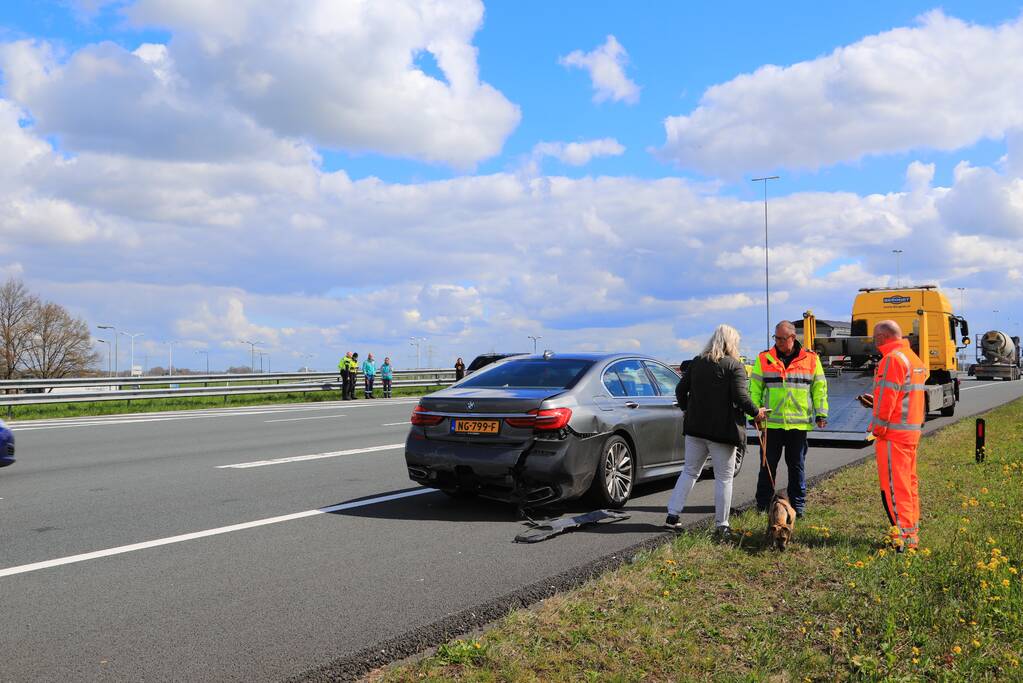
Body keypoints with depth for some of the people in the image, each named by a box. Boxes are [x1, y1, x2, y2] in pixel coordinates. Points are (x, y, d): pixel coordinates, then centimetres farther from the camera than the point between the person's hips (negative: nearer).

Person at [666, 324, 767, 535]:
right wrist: (756, 412, 0)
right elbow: (740, 397, -16)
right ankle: (722, 525, 8)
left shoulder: (696, 363, 7)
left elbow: (681, 390, 8)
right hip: (723, 430, -5)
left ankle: (672, 515, 9)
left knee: (689, 472, 15)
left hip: (695, 427, 5)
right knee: (724, 478, 6)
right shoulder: (735, 367, -9)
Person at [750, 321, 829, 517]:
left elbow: (819, 387, 9)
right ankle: (762, 504, 14)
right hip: (771, 422, 0)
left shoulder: (811, 359, 4)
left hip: (799, 423, 0)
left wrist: (821, 413, 3)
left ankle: (798, 505, 18)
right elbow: (755, 388, 6)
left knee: (797, 466, 8)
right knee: (768, 465, 5)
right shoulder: (764, 359, 3)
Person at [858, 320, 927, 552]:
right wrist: (876, 402, 20)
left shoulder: (892, 359, -15)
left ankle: (903, 536, -6)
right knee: (909, 481, 15)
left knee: (894, 485, -6)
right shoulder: (912, 358, 16)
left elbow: (887, 396, -19)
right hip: (913, 429, 10)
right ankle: (912, 532, 21)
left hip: (894, 431, -10)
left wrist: (878, 427, -12)